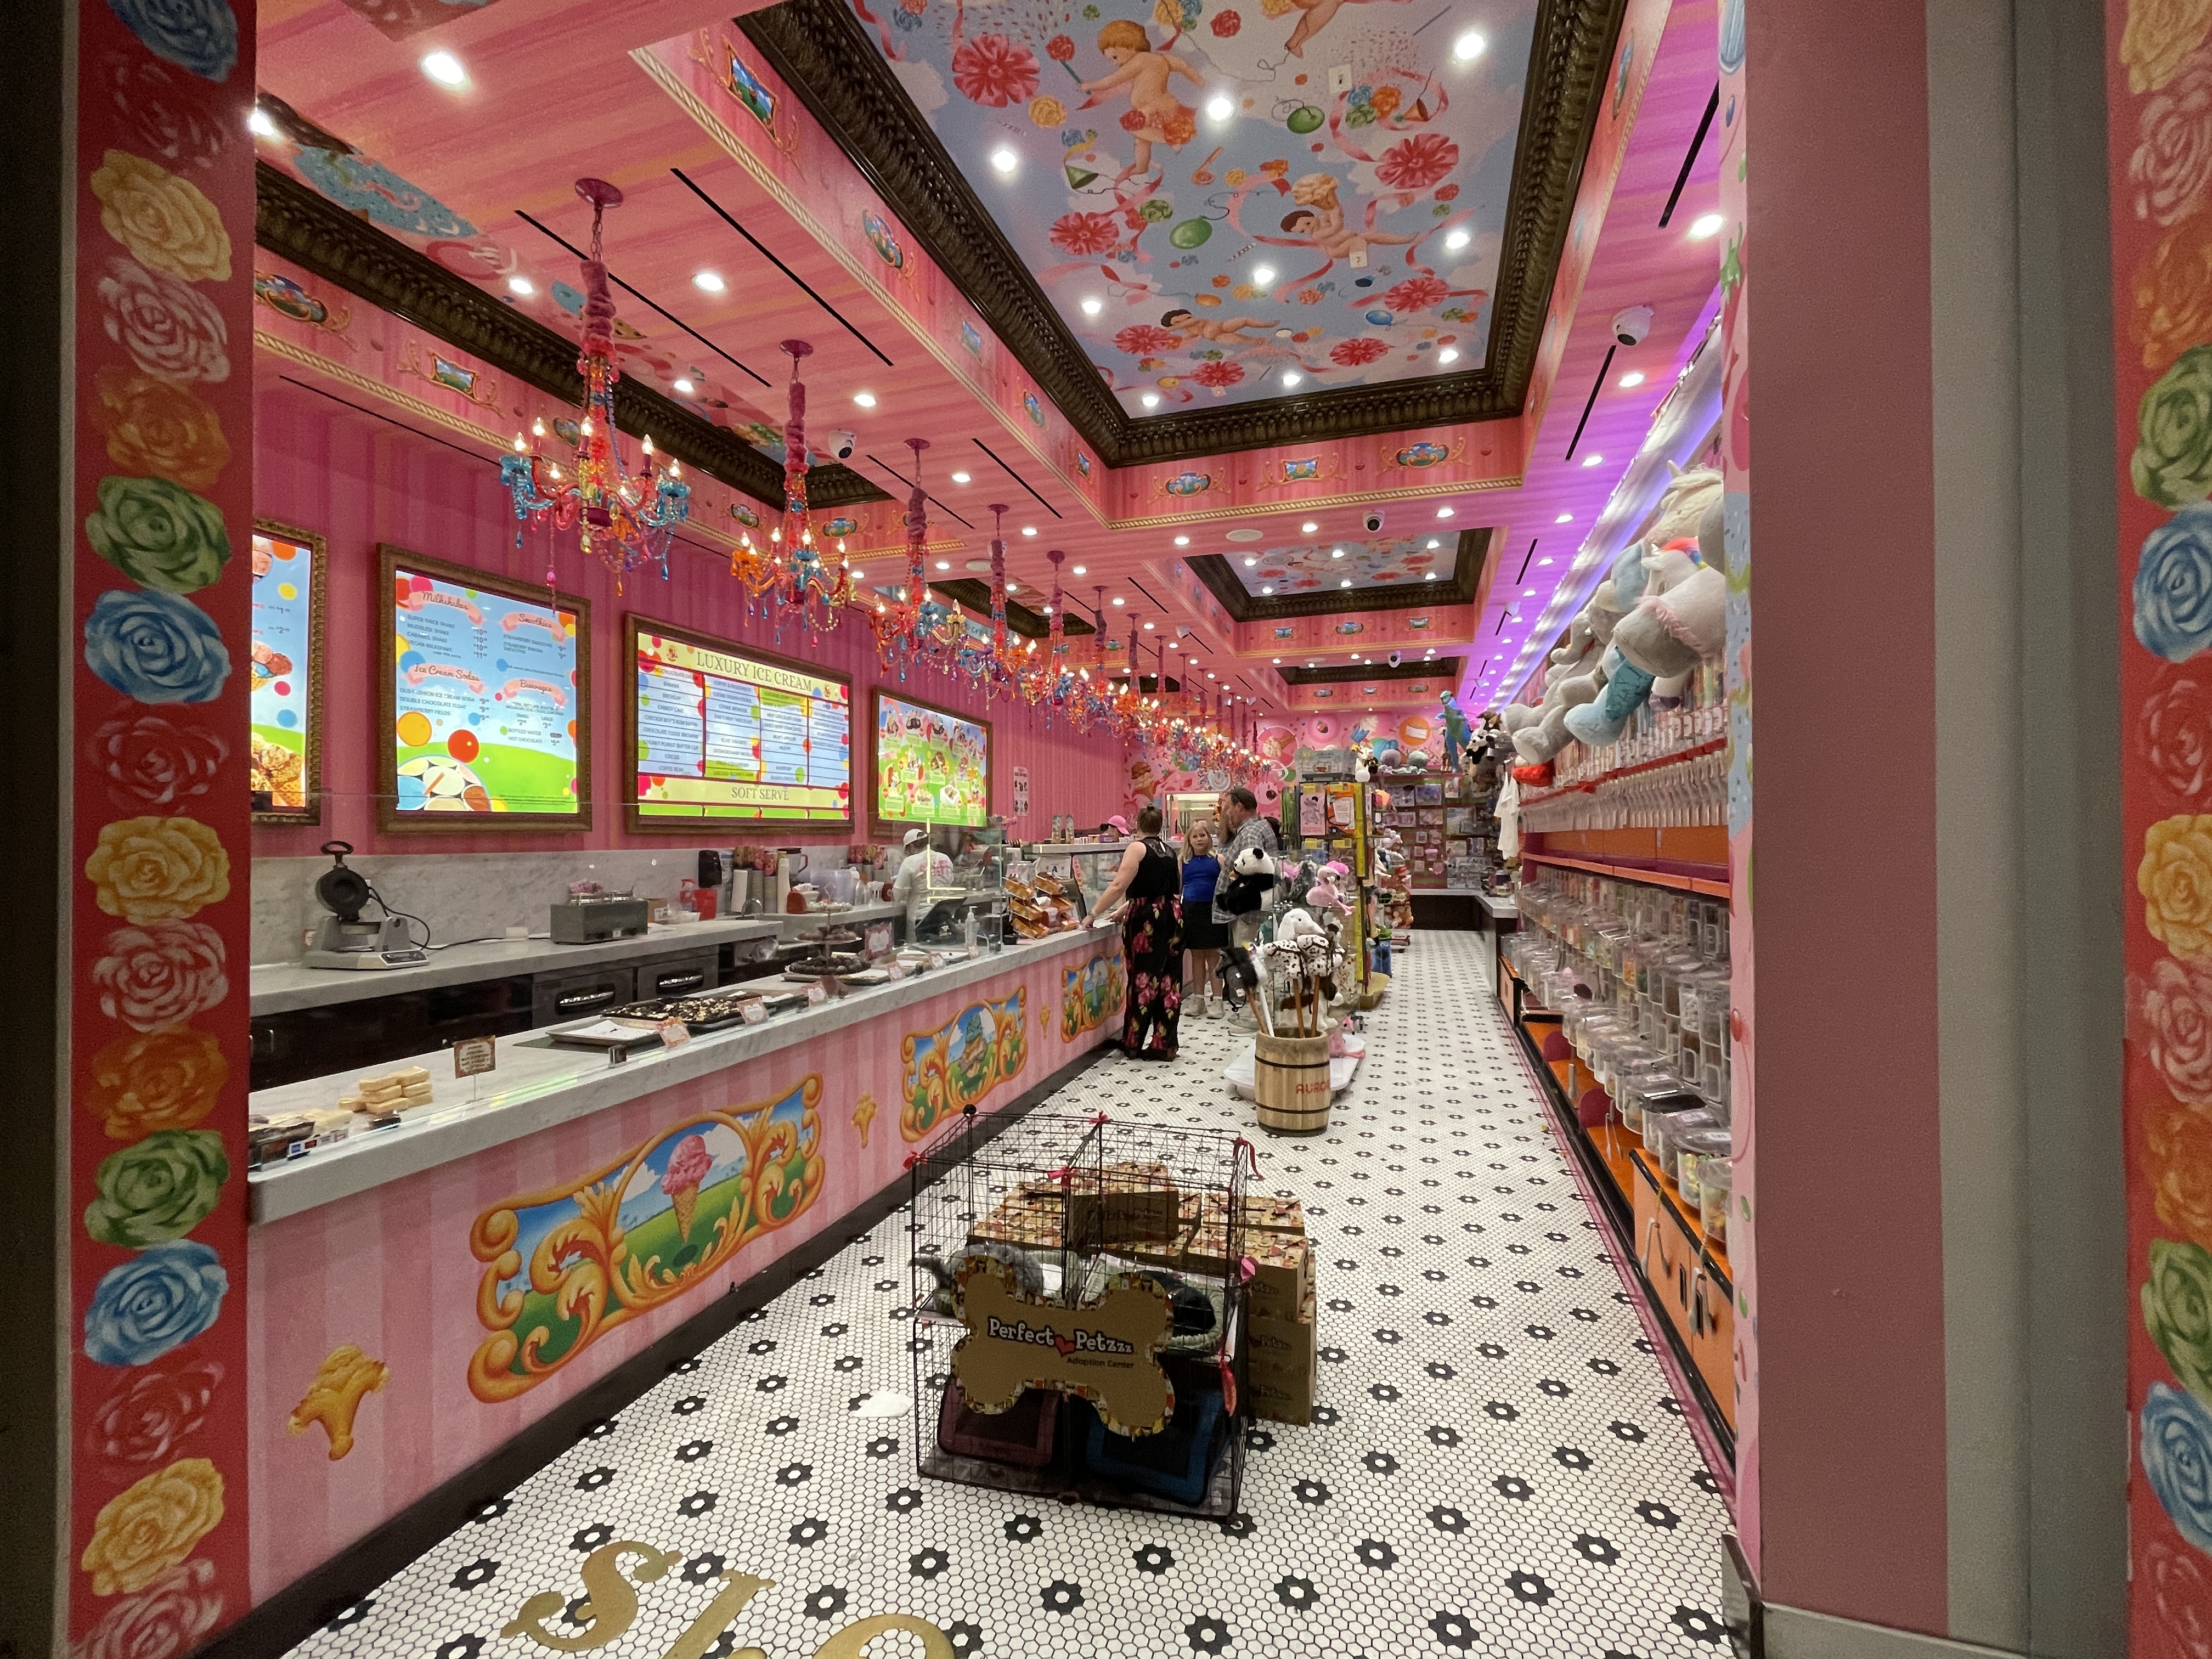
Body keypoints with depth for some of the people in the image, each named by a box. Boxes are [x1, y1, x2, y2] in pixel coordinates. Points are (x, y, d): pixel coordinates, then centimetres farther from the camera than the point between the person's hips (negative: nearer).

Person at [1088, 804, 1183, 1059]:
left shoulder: (1137, 848, -6)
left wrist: (1094, 914, -12)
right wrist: (1122, 913, 23)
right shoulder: (1169, 851, 16)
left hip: (1147, 921, -6)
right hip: (1173, 917, 7)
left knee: (1143, 979, 1)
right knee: (1169, 980, 7)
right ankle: (1164, 1045, 12)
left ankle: (1134, 1043, 10)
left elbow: (1119, 886, -16)